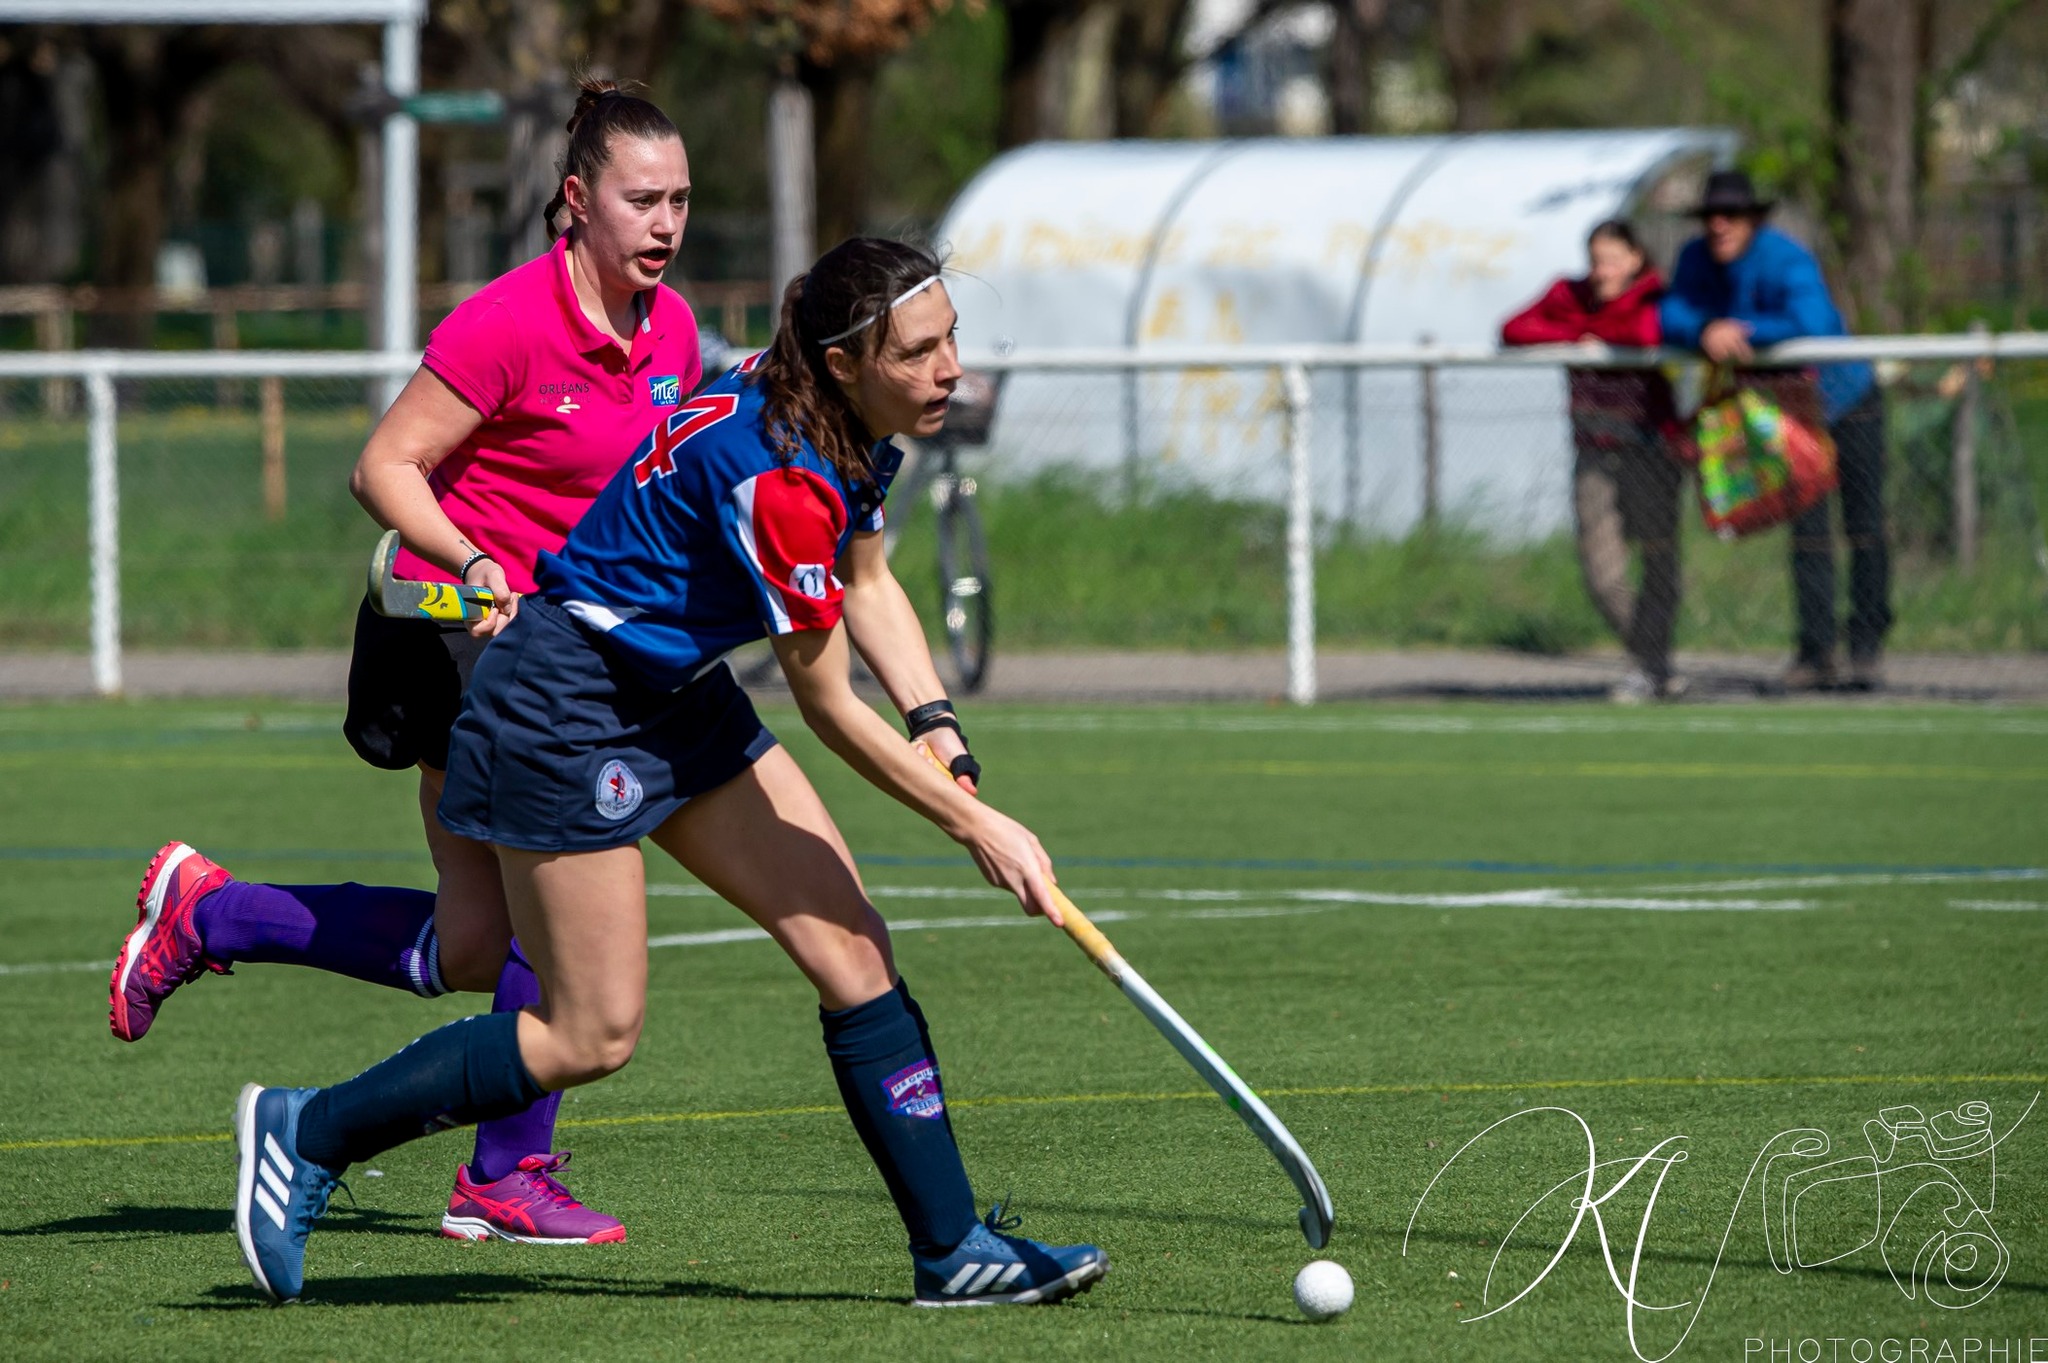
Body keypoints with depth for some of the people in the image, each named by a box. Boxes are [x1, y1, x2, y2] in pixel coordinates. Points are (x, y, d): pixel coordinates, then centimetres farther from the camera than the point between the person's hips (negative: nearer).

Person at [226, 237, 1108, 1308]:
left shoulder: (858, 427, -2)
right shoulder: (780, 476, -29)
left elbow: (867, 584, 16)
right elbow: (827, 706, -20)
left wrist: (935, 722, 0)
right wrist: (976, 826, -13)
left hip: (679, 695, 10)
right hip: (569, 704, -10)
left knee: (853, 952, 1)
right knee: (593, 1037, -6)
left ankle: (954, 1248, 5)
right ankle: (304, 1132, 8)